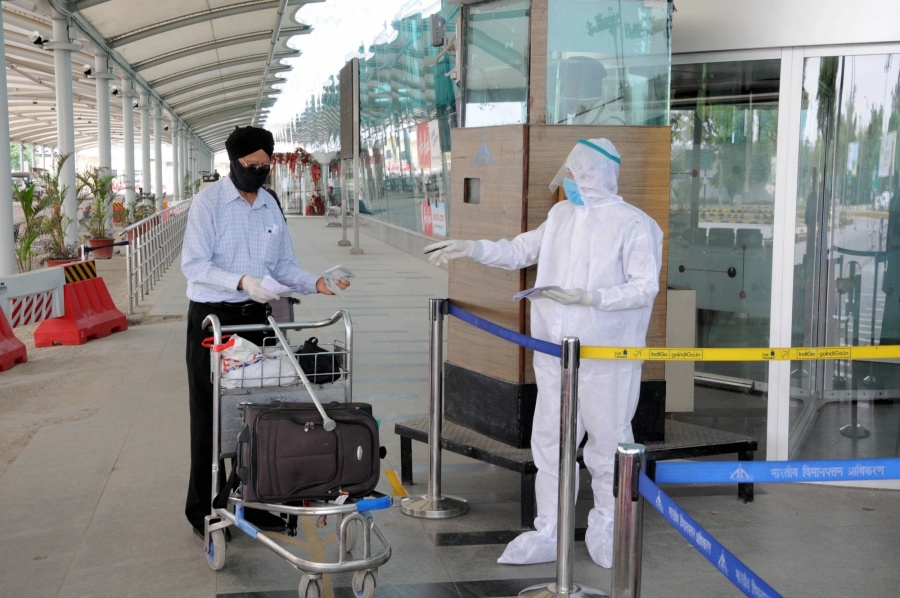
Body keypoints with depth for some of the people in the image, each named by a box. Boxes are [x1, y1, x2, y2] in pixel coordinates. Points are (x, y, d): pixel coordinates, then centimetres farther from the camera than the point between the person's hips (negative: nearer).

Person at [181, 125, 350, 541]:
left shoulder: (269, 205, 10)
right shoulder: (209, 201, -7)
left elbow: (284, 266, 12)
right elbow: (193, 264, -14)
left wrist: (315, 284, -7)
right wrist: (242, 281, -27)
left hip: (254, 318, 5)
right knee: (211, 417, 1)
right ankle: (204, 511, 13)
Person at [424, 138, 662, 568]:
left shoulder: (632, 223, -10)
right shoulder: (561, 215, 12)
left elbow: (646, 286, -14)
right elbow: (521, 250, 22)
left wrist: (592, 297, -25)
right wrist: (472, 249, 11)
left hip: (606, 356, -6)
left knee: (607, 442, 5)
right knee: (550, 442, 9)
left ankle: (606, 528, 22)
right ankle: (548, 533, 17)